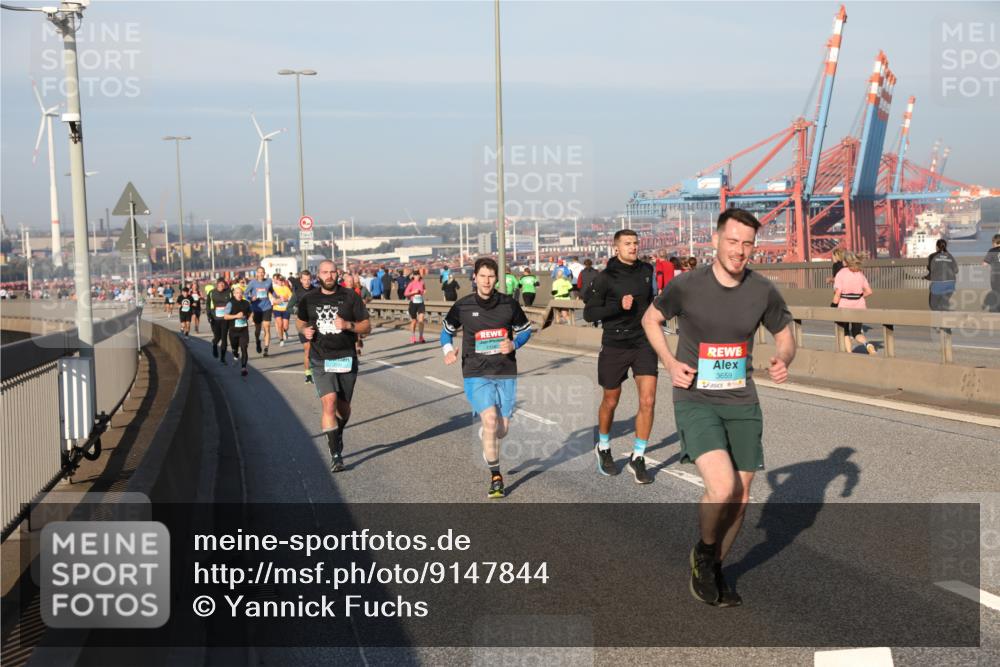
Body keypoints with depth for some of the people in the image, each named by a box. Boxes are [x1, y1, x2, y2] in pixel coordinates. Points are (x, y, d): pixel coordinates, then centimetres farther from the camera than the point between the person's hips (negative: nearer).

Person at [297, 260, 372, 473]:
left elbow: (367, 326, -1)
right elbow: (301, 321, 21)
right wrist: (305, 330, -2)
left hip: (346, 359, 1)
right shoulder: (309, 300, 3)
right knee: (329, 404, -17)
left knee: (343, 407, 12)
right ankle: (335, 455, -11)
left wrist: (348, 325, -20)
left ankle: (338, 435, 44)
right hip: (321, 360, -1)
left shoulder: (350, 297, -2)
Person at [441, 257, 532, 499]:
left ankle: (486, 437, 45)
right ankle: (496, 477, -3)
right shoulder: (462, 306, -3)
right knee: (490, 421, -18)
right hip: (476, 373, -2)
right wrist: (448, 350, -5)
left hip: (505, 373, 2)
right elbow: (447, 330, 14)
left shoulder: (509, 304, -1)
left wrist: (514, 344, -9)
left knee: (503, 428, 5)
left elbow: (525, 329, 11)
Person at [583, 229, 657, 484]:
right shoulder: (605, 278, -9)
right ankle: (603, 448, 39)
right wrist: (618, 306, -21)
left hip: (643, 343, 3)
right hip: (614, 346, -3)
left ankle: (638, 458, 4)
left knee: (648, 401, -10)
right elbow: (588, 314, -11)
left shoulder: (646, 270, 4)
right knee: (610, 402, 13)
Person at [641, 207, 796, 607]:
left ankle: (714, 569, 31)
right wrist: (670, 363, -7)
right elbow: (651, 319, 7)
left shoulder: (763, 291, -3)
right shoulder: (687, 285, -11)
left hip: (742, 402, 4)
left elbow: (785, 335, 13)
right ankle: (703, 553, 10)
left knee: (740, 497, 7)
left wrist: (783, 361, -10)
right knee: (722, 487, -21)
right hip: (695, 399, -4)